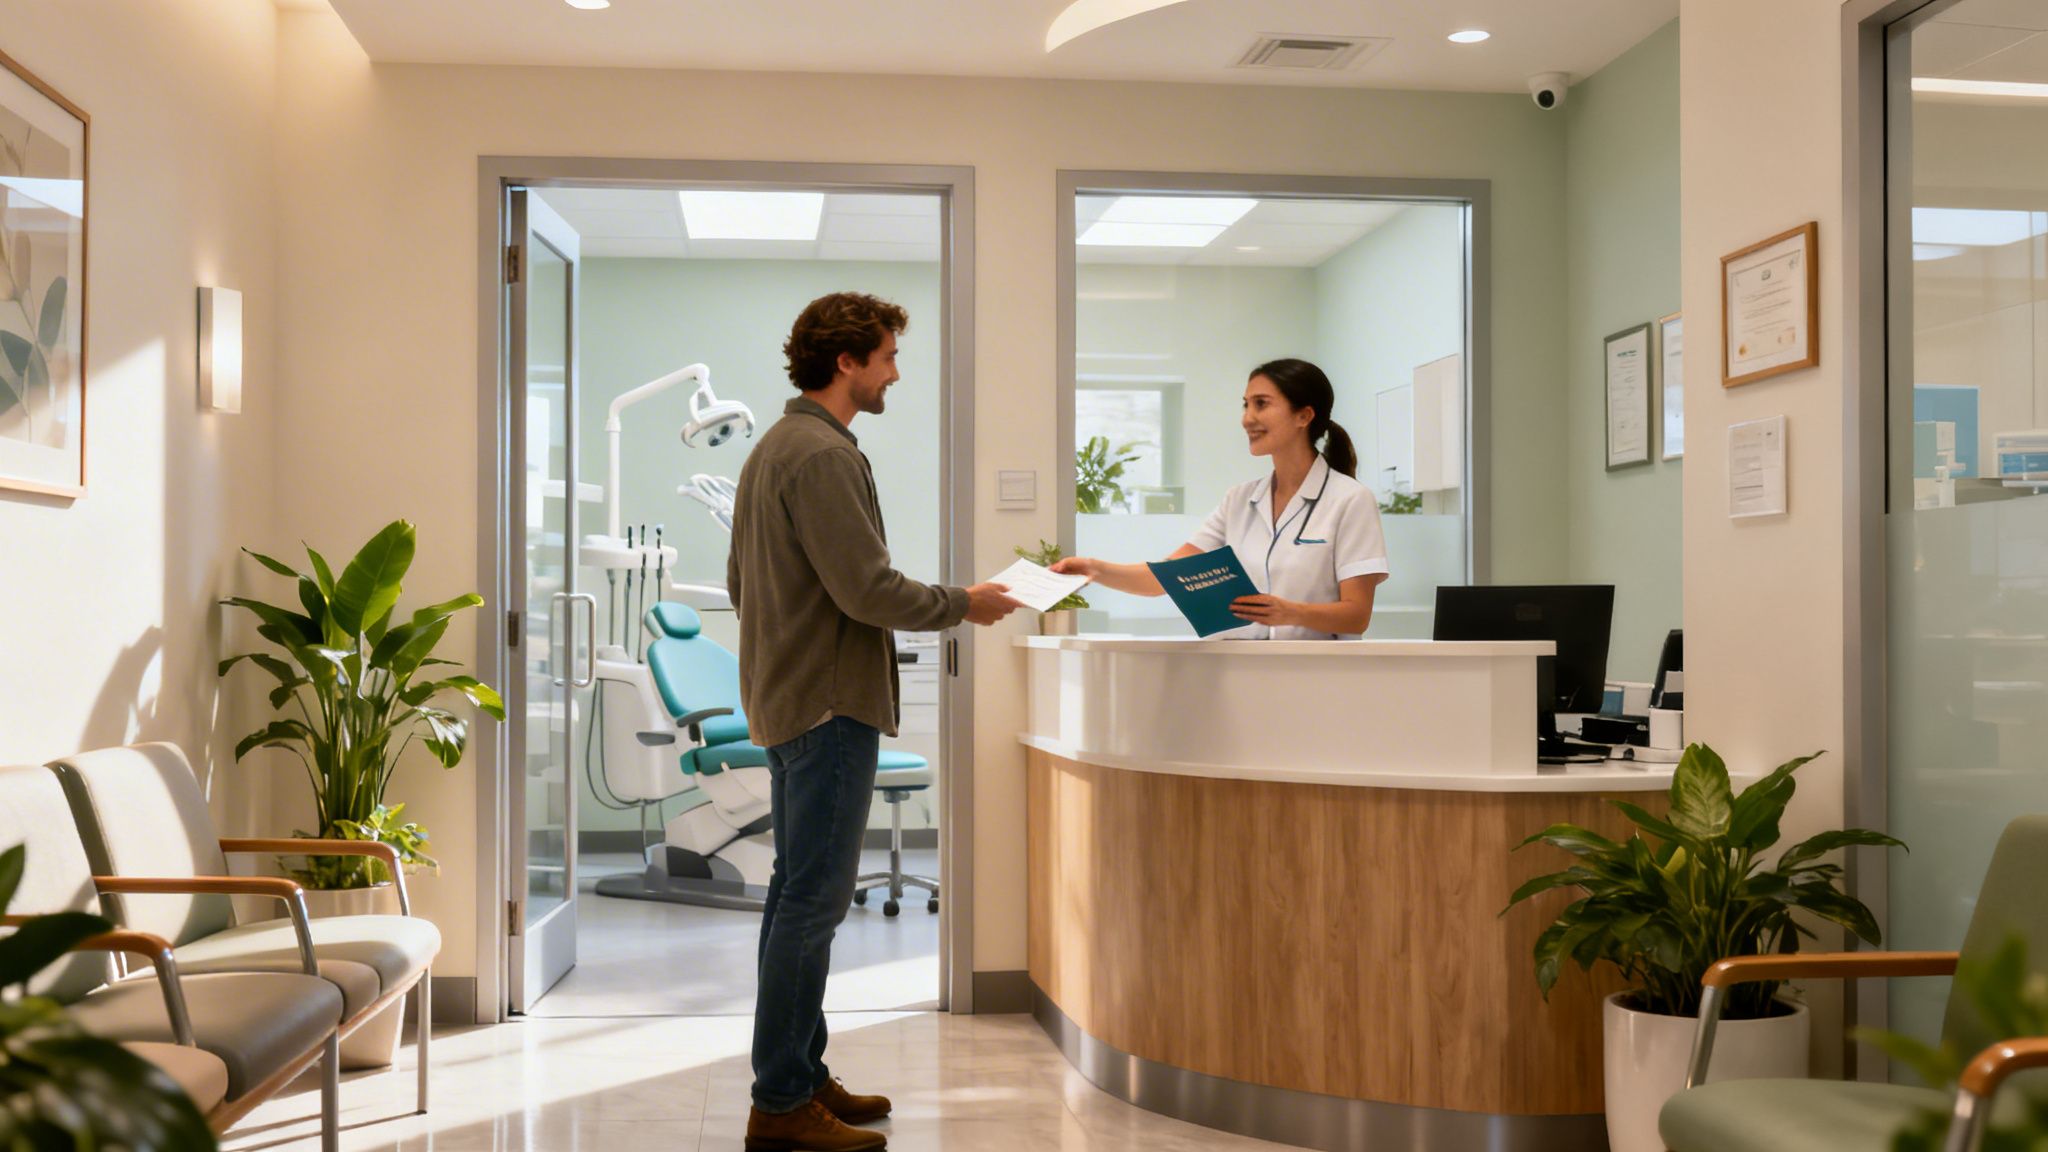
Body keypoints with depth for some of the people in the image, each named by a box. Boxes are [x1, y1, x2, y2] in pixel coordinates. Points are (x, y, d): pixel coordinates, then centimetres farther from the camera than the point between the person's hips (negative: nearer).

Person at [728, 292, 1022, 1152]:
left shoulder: (773, 448, 15)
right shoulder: (824, 455, -17)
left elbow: (740, 581, 21)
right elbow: (869, 589, -22)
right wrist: (962, 604, -9)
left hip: (784, 699, 11)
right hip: (830, 704, -11)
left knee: (797, 893, 14)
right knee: (813, 899, -6)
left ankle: (800, 1077, 24)